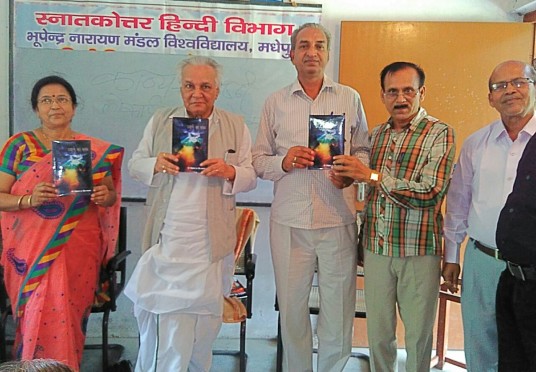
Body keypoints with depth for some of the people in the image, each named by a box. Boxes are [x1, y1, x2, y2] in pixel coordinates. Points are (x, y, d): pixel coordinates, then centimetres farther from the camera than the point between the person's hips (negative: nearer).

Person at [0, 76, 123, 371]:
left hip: (78, 247, 1)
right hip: (31, 248, 0)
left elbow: (111, 194, 11)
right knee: (39, 312, -5)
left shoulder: (95, 150, 7)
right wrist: (29, 200, -18)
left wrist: (105, 196, -12)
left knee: (66, 312, -2)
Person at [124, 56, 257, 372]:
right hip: (167, 241, 0)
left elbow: (251, 177, 3)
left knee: (206, 316, 11)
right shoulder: (160, 121, 8)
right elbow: (135, 164, 7)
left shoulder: (236, 126, 5)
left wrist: (229, 172, -18)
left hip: (212, 243, 0)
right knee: (164, 316, 0)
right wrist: (156, 164, -14)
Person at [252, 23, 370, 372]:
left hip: (338, 220, 0)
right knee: (291, 305, 10)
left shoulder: (350, 98, 8)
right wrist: (283, 161, -13)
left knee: (338, 305, 7)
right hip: (289, 220, 1)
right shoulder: (276, 102, 9)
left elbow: (364, 150, 11)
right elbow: (259, 159, 7)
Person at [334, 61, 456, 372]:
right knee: (378, 332, 13)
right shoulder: (377, 134, 10)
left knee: (419, 334, 10)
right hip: (376, 247, 4)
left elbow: (431, 193, -18)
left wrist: (373, 175, -19)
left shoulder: (439, 133, -7)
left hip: (419, 250, -4)